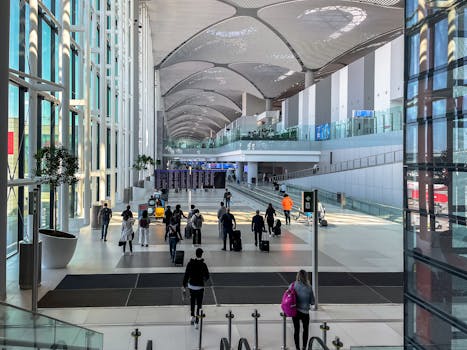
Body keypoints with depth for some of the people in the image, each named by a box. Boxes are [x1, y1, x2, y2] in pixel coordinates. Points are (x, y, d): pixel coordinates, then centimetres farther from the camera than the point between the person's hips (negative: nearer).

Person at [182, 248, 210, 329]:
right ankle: (196, 322, 3)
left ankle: (192, 316, 29)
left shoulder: (190, 263, -7)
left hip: (191, 285, 3)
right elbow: (207, 276, -7)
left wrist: (184, 286, 5)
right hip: (200, 286, -3)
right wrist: (204, 279, 16)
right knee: (199, 304, 5)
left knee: (192, 301, 25)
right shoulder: (203, 264, -16)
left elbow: (186, 275, -3)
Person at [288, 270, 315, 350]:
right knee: (305, 329, 20)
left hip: (294, 311, 2)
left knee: (296, 329, 16)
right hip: (304, 312, -2)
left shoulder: (292, 285, -10)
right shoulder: (308, 288, -16)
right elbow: (312, 302, -10)